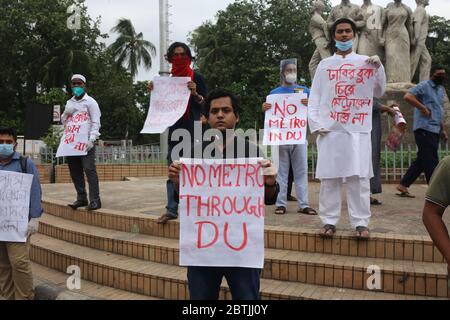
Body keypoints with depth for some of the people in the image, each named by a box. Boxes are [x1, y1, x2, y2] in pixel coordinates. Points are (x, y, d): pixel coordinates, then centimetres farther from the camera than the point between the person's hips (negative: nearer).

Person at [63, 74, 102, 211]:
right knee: (74, 170, 5)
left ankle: (95, 200, -13)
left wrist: (92, 139, -18)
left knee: (89, 169, -13)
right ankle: (81, 198, 13)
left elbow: (95, 122, -6)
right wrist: (66, 113, 0)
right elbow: (63, 121, 22)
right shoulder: (69, 102, 19)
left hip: (86, 141, -6)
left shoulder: (90, 102, 1)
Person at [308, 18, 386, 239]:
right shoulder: (324, 64, 14)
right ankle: (329, 221, 7)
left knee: (358, 176, -5)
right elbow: (314, 97, 10)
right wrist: (315, 124, -2)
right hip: (329, 129, 1)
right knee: (329, 177, 0)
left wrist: (378, 68, -1)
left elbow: (379, 92, 13)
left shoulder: (365, 62, 14)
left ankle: (360, 223, 0)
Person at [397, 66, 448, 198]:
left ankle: (403, 186, 15)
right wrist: (423, 108, -18)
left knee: (422, 160, 9)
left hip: (435, 130, 9)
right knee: (431, 162, -6)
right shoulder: (424, 86, -6)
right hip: (424, 129, -9)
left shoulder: (441, 89, 21)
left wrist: (443, 129, 22)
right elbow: (407, 96, -21)